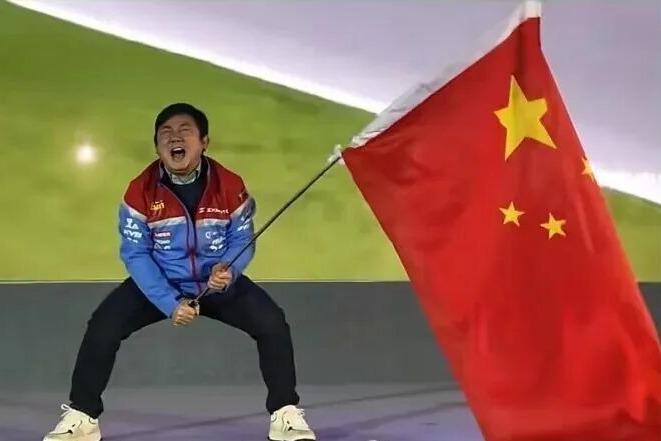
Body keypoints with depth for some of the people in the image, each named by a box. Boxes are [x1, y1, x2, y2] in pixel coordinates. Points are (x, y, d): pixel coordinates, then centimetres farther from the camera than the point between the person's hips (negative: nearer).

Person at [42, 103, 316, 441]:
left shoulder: (231, 187, -16)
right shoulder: (140, 192, -16)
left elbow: (242, 241, -6)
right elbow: (135, 255, -13)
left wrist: (228, 271, -30)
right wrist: (170, 304, -23)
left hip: (218, 282, 0)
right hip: (157, 284, 0)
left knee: (272, 323, -20)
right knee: (103, 326, -18)